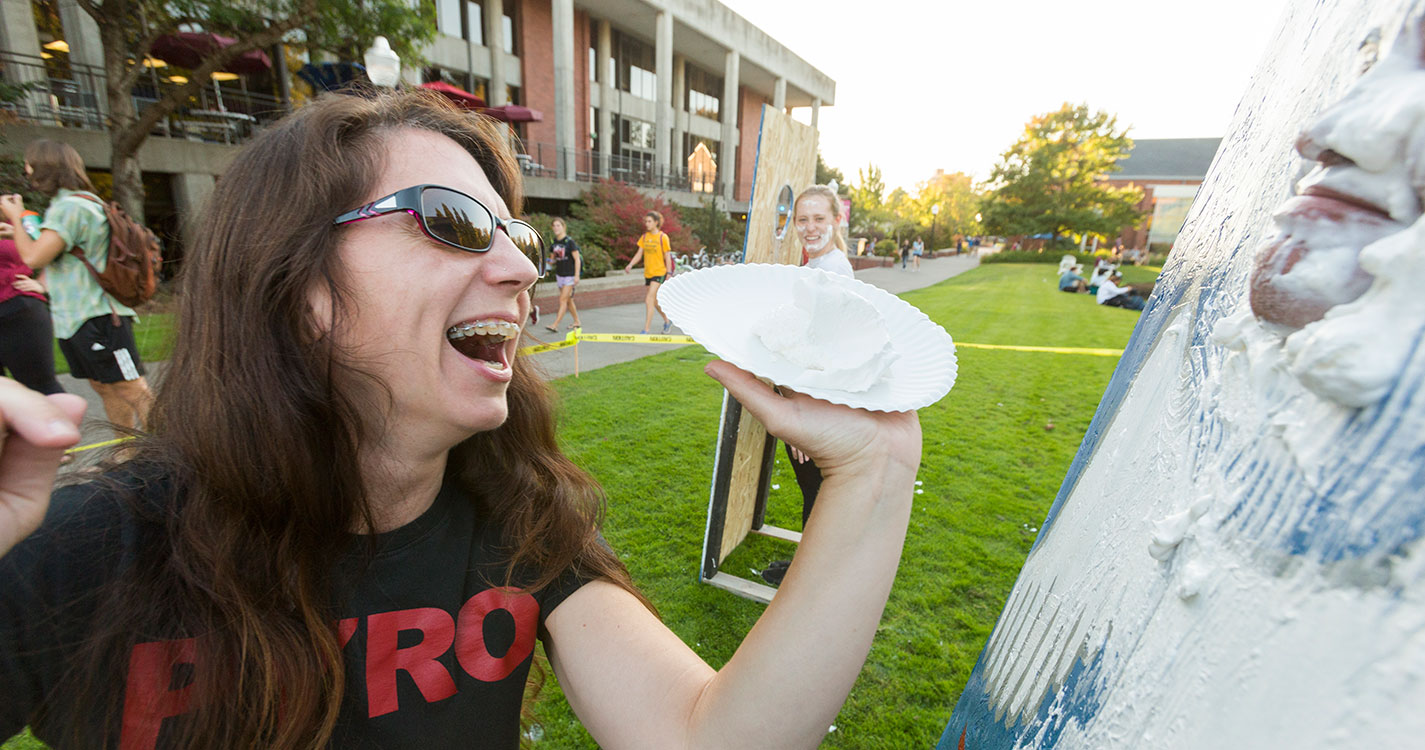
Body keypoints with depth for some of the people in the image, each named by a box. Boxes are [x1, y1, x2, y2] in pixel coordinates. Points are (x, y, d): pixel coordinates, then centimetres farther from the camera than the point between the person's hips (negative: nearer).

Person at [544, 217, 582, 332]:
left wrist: (576, 276, -16)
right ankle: (577, 322, 25)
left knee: (563, 300, -10)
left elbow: (577, 259, -11)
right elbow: (552, 258, 17)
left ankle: (555, 325, -12)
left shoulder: (569, 241, -11)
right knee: (568, 300, 13)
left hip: (570, 275, -7)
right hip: (559, 274, 7)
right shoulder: (553, 242, 7)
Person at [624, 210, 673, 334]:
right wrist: (630, 265, -8)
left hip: (659, 272, -6)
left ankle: (646, 329, -13)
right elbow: (639, 253, 7)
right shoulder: (644, 237, 8)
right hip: (648, 273, 6)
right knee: (655, 300, 15)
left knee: (649, 300, -15)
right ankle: (667, 321, 36)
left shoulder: (663, 237, -7)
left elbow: (667, 257, -6)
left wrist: (669, 274, -10)